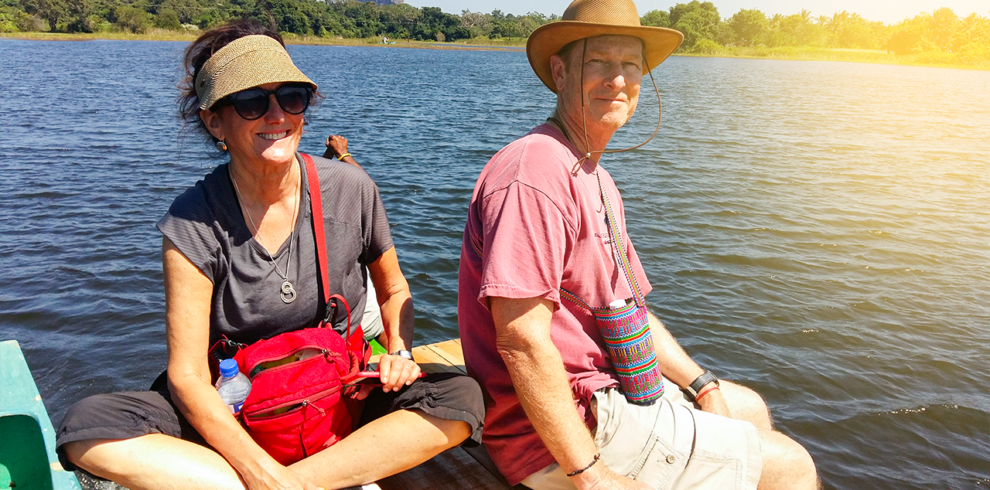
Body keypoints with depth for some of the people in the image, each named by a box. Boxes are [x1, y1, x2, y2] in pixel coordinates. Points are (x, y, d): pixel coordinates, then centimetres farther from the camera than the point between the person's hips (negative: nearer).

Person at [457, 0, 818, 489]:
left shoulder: (596, 179, 13)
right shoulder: (535, 173, -22)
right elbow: (521, 340, -28)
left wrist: (701, 385, 9)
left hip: (607, 385, 10)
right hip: (561, 434, -10)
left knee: (749, 408, 25)